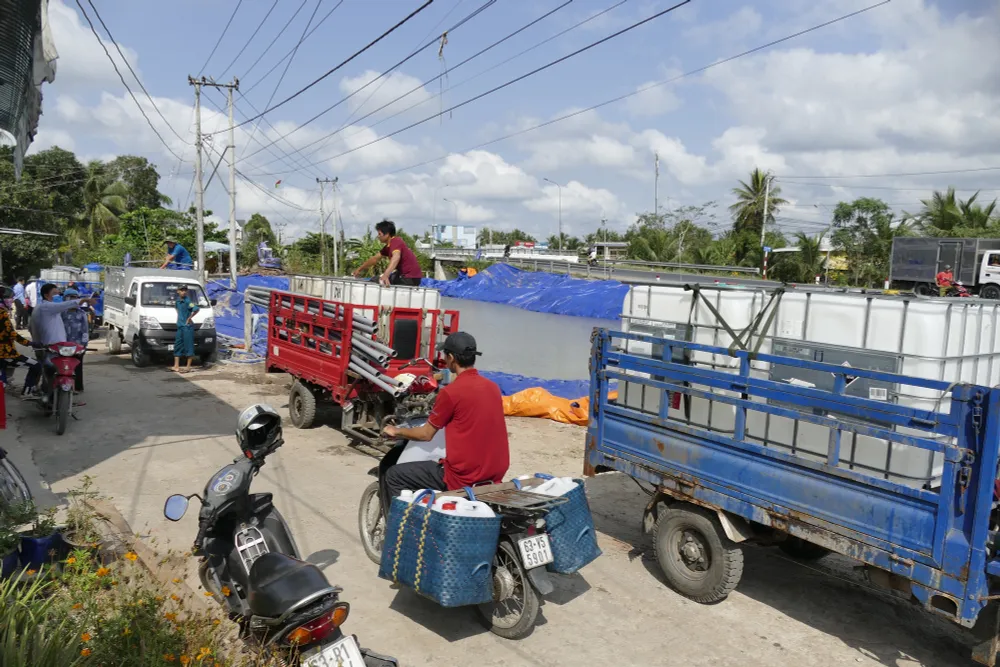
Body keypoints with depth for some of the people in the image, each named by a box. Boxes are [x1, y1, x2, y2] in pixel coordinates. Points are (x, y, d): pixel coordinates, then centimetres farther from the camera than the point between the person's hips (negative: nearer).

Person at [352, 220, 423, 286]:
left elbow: (396, 257, -37)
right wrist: (360, 269, 30)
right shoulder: (388, 246, 13)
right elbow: (375, 259, 25)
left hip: (410, 279, -10)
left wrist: (386, 275, -50)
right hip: (404, 275, 10)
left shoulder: (396, 242, -16)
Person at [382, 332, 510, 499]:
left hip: (464, 478, -7)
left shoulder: (450, 392, -13)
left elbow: (425, 434, -2)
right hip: (496, 475, 7)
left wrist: (396, 431, 16)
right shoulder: (493, 387, 6)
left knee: (393, 475, 7)